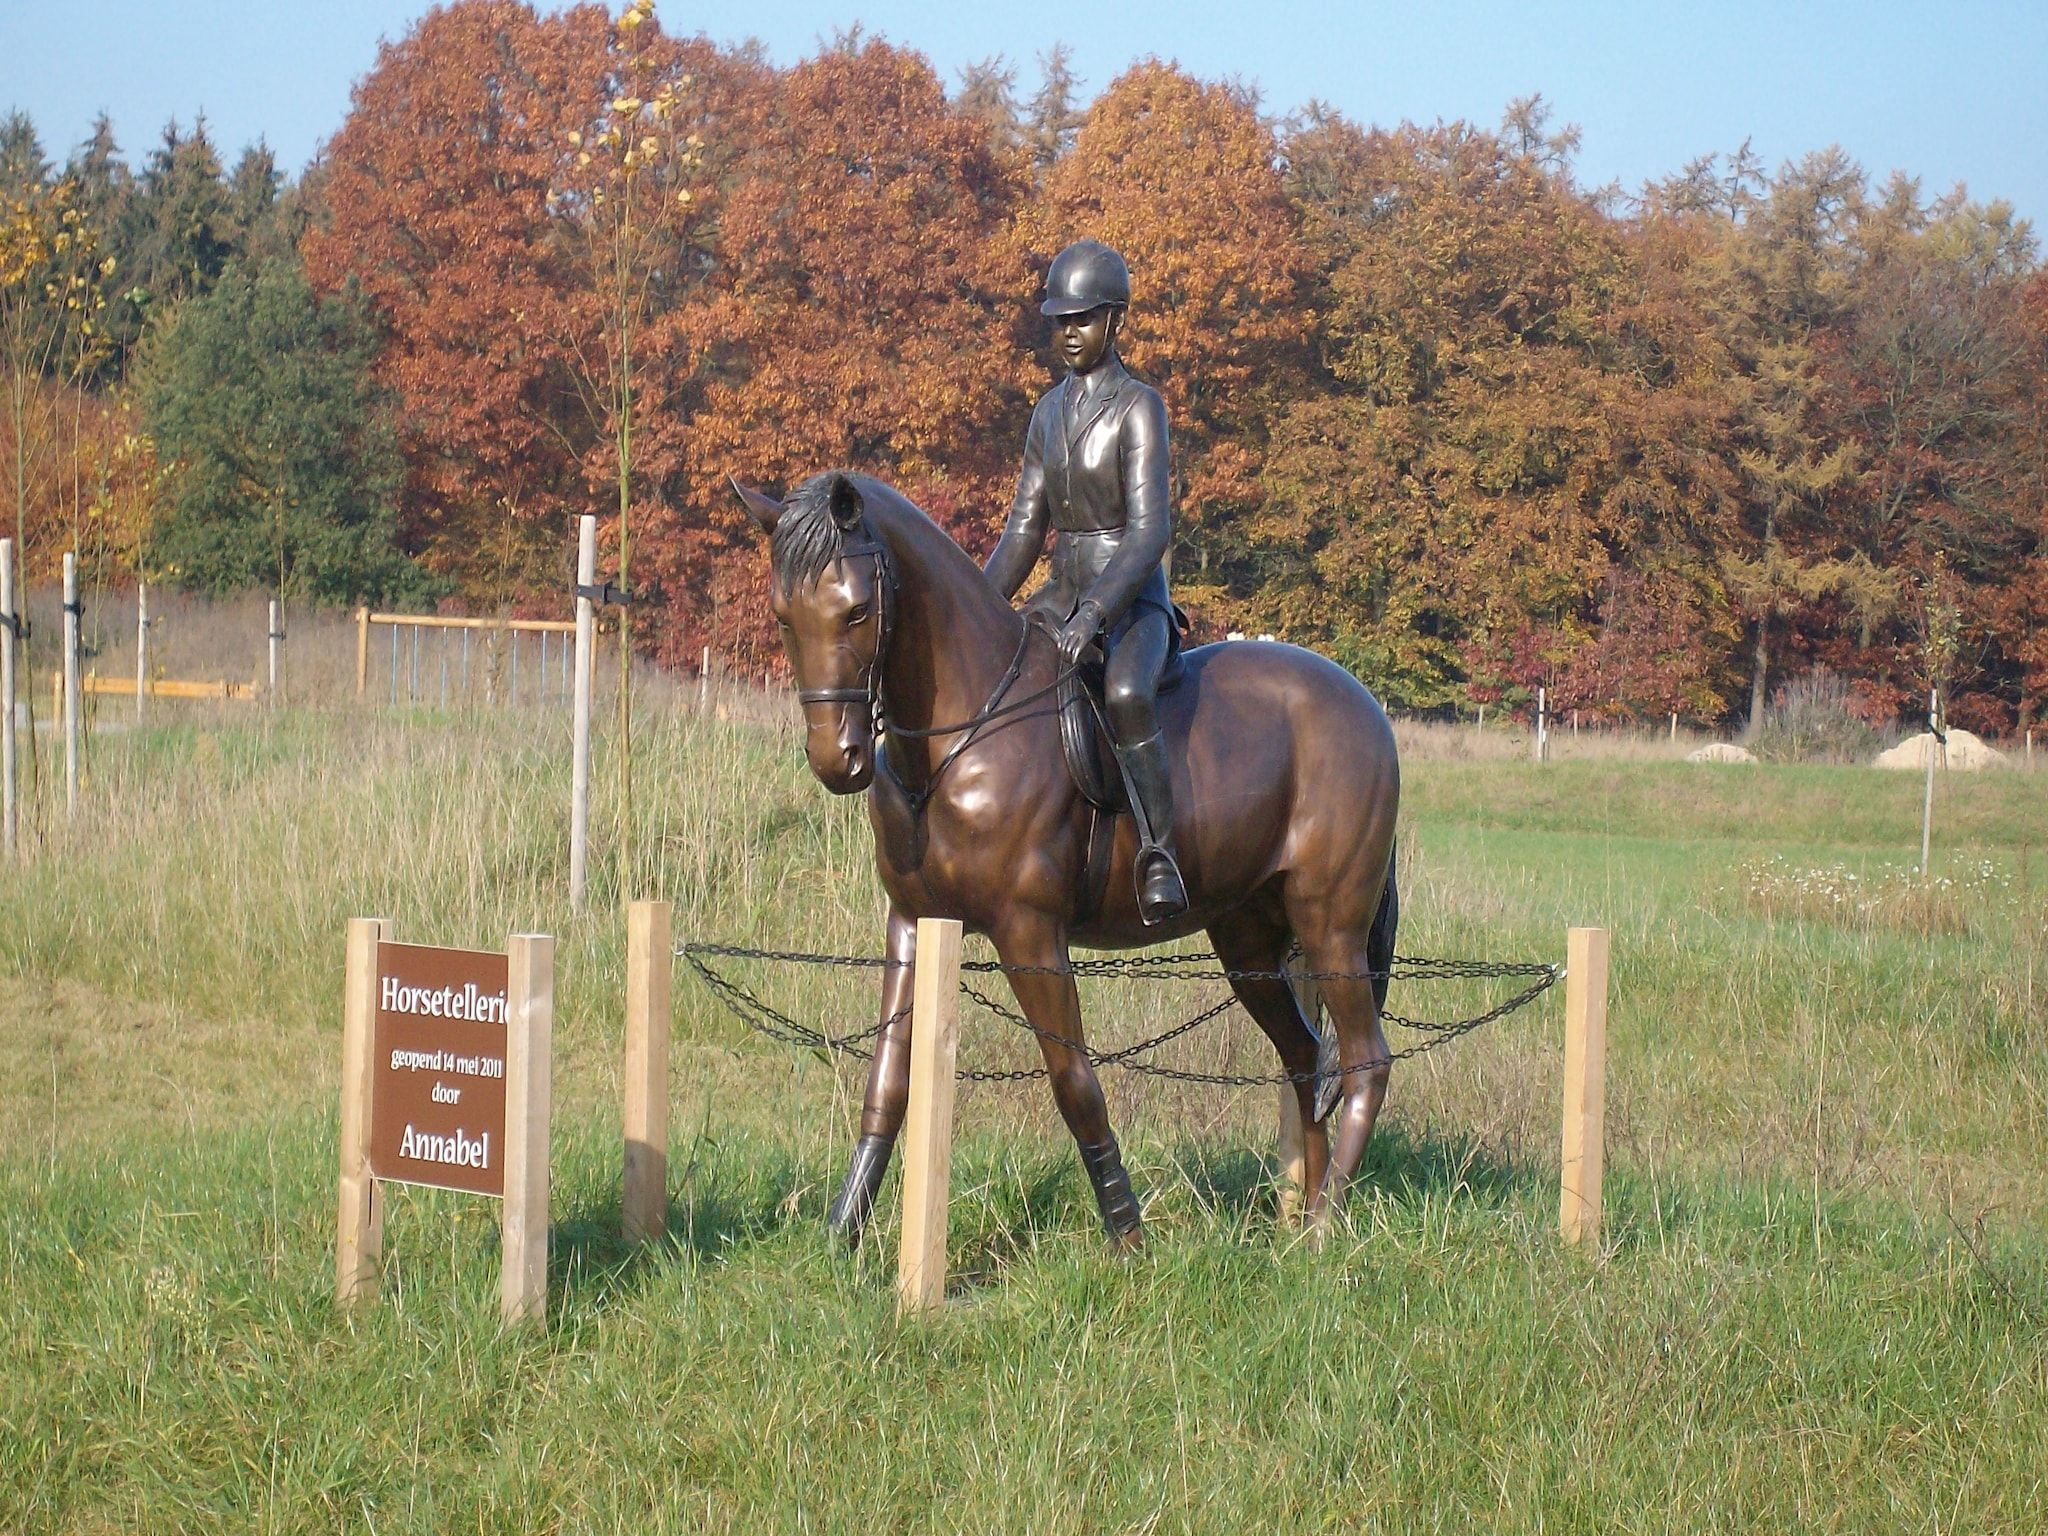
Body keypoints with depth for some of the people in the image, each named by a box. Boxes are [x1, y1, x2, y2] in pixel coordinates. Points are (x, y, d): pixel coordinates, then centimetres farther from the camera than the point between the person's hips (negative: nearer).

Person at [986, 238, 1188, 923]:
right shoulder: (1051, 411, 12)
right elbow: (1023, 531, 15)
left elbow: (1151, 528, -19)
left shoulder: (1139, 406, -10)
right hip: (1061, 594, 8)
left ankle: (1160, 854, -28)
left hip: (1134, 604, -8)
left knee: (1125, 693, -38)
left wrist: (1092, 615, -30)